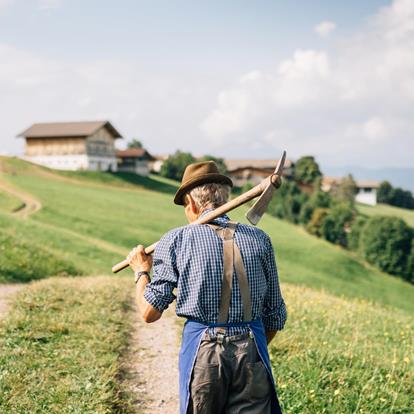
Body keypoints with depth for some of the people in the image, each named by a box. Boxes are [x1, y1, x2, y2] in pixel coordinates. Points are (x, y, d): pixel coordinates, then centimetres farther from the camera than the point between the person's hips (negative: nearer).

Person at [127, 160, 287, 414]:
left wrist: (141, 273, 16)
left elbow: (150, 313, -2)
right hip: (252, 351, 1)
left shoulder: (176, 240, -2)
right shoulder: (259, 239, 6)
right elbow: (276, 316, 11)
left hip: (202, 350, -1)